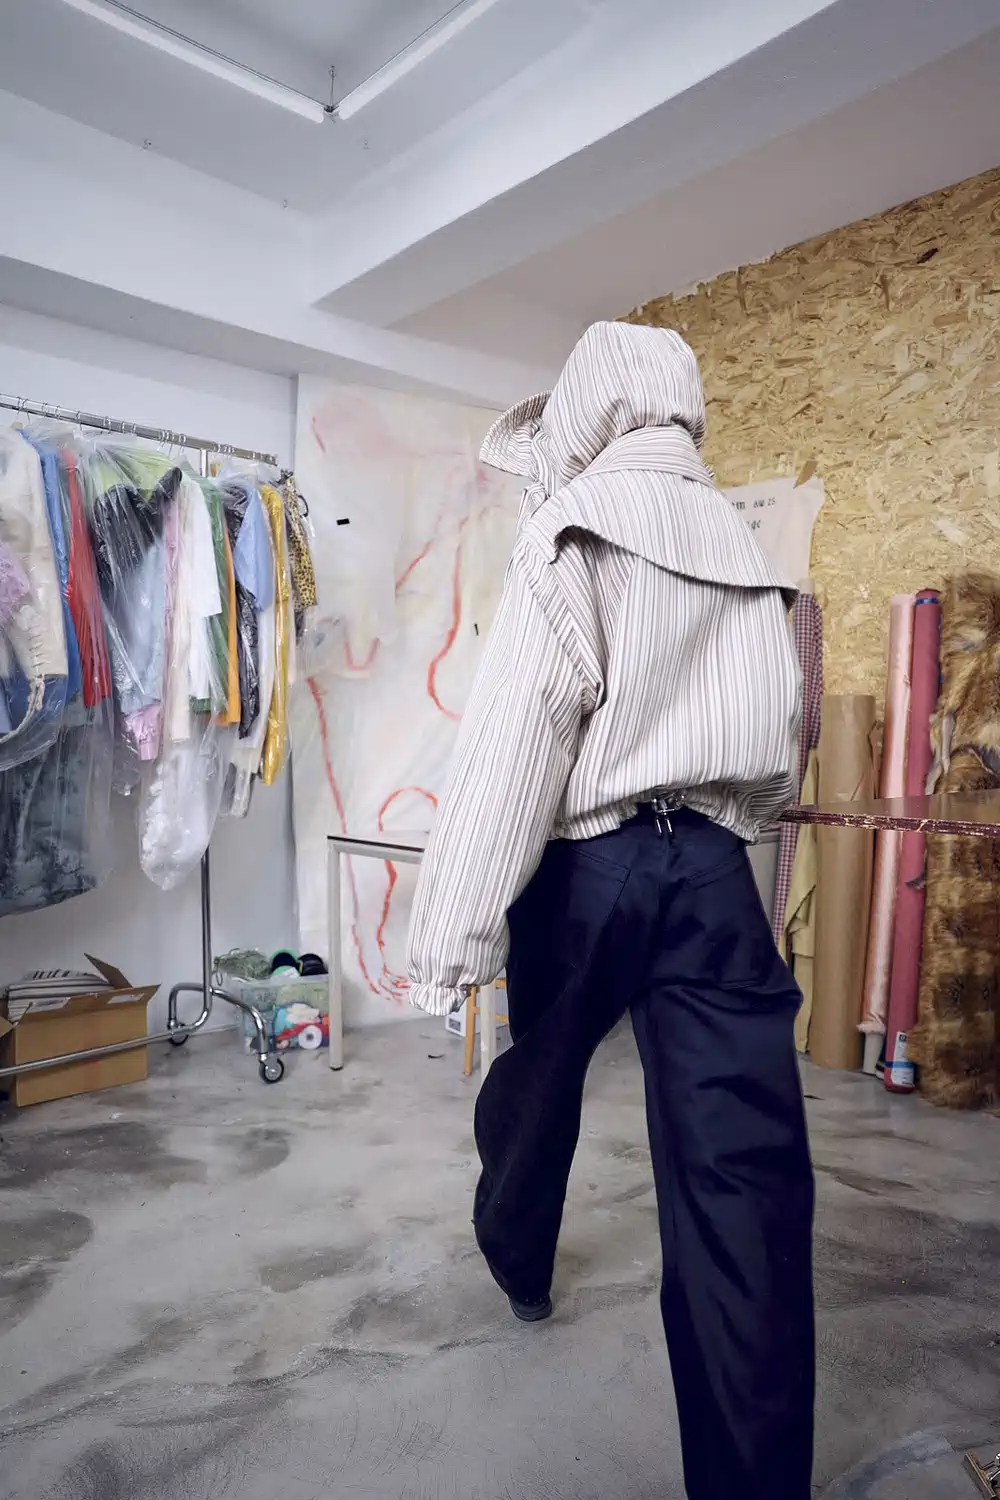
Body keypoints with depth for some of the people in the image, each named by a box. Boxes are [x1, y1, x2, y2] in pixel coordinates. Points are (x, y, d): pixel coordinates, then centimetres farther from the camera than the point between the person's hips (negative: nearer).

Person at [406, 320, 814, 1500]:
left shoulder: (577, 521, -3)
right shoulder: (744, 543, 13)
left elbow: (516, 733, -15)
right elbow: (777, 739, 13)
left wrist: (452, 934, -16)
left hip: (590, 865, -3)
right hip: (715, 871, 4)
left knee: (535, 1086, 23)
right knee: (746, 1170, 2)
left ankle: (517, 1260, 49)